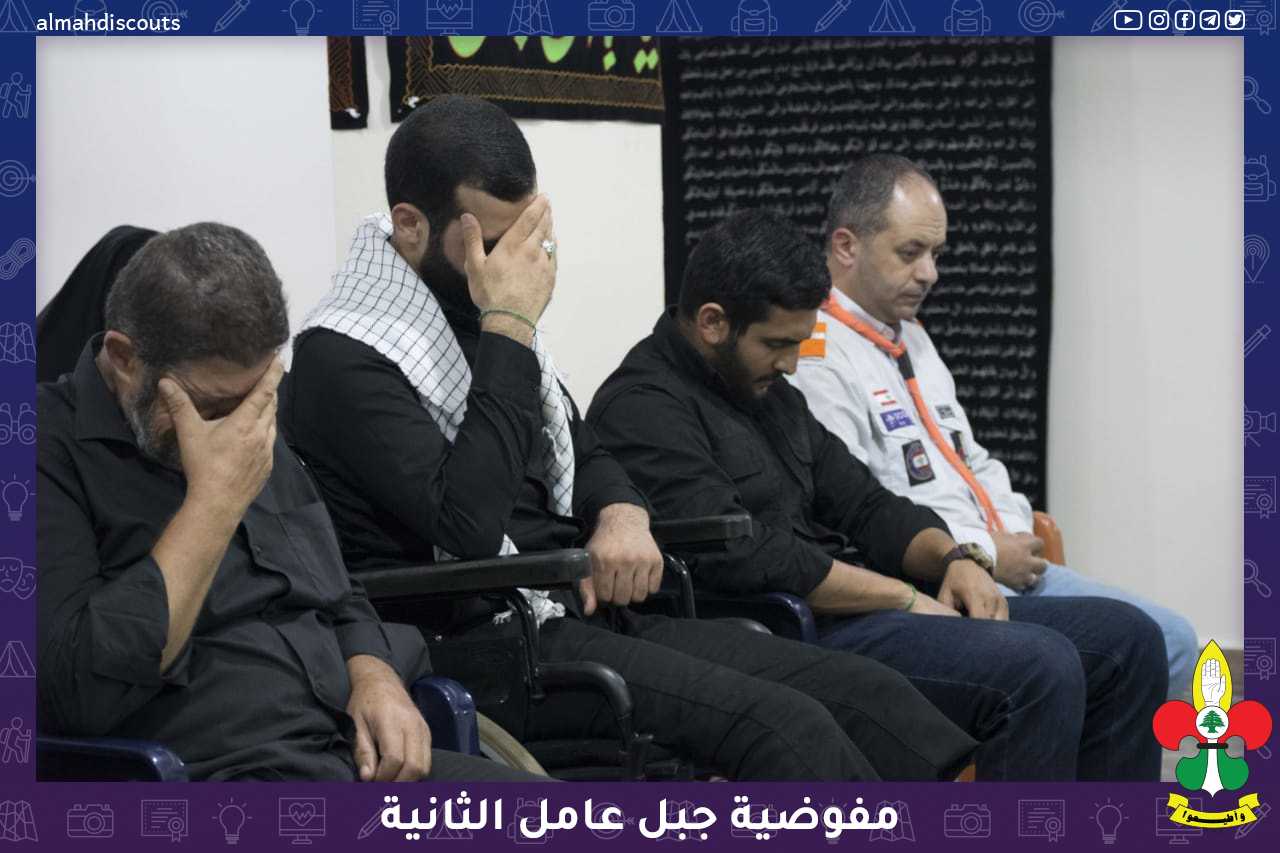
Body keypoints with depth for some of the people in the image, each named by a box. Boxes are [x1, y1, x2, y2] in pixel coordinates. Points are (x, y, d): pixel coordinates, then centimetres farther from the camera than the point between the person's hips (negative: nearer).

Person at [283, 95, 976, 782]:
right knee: (782, 726, -25)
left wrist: (624, 515, 1)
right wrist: (510, 328, -20)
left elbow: (582, 453, 25)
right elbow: (469, 522, -25)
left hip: (583, 608, 9)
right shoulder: (344, 357, -12)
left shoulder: (478, 312, 14)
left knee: (868, 694, -7)